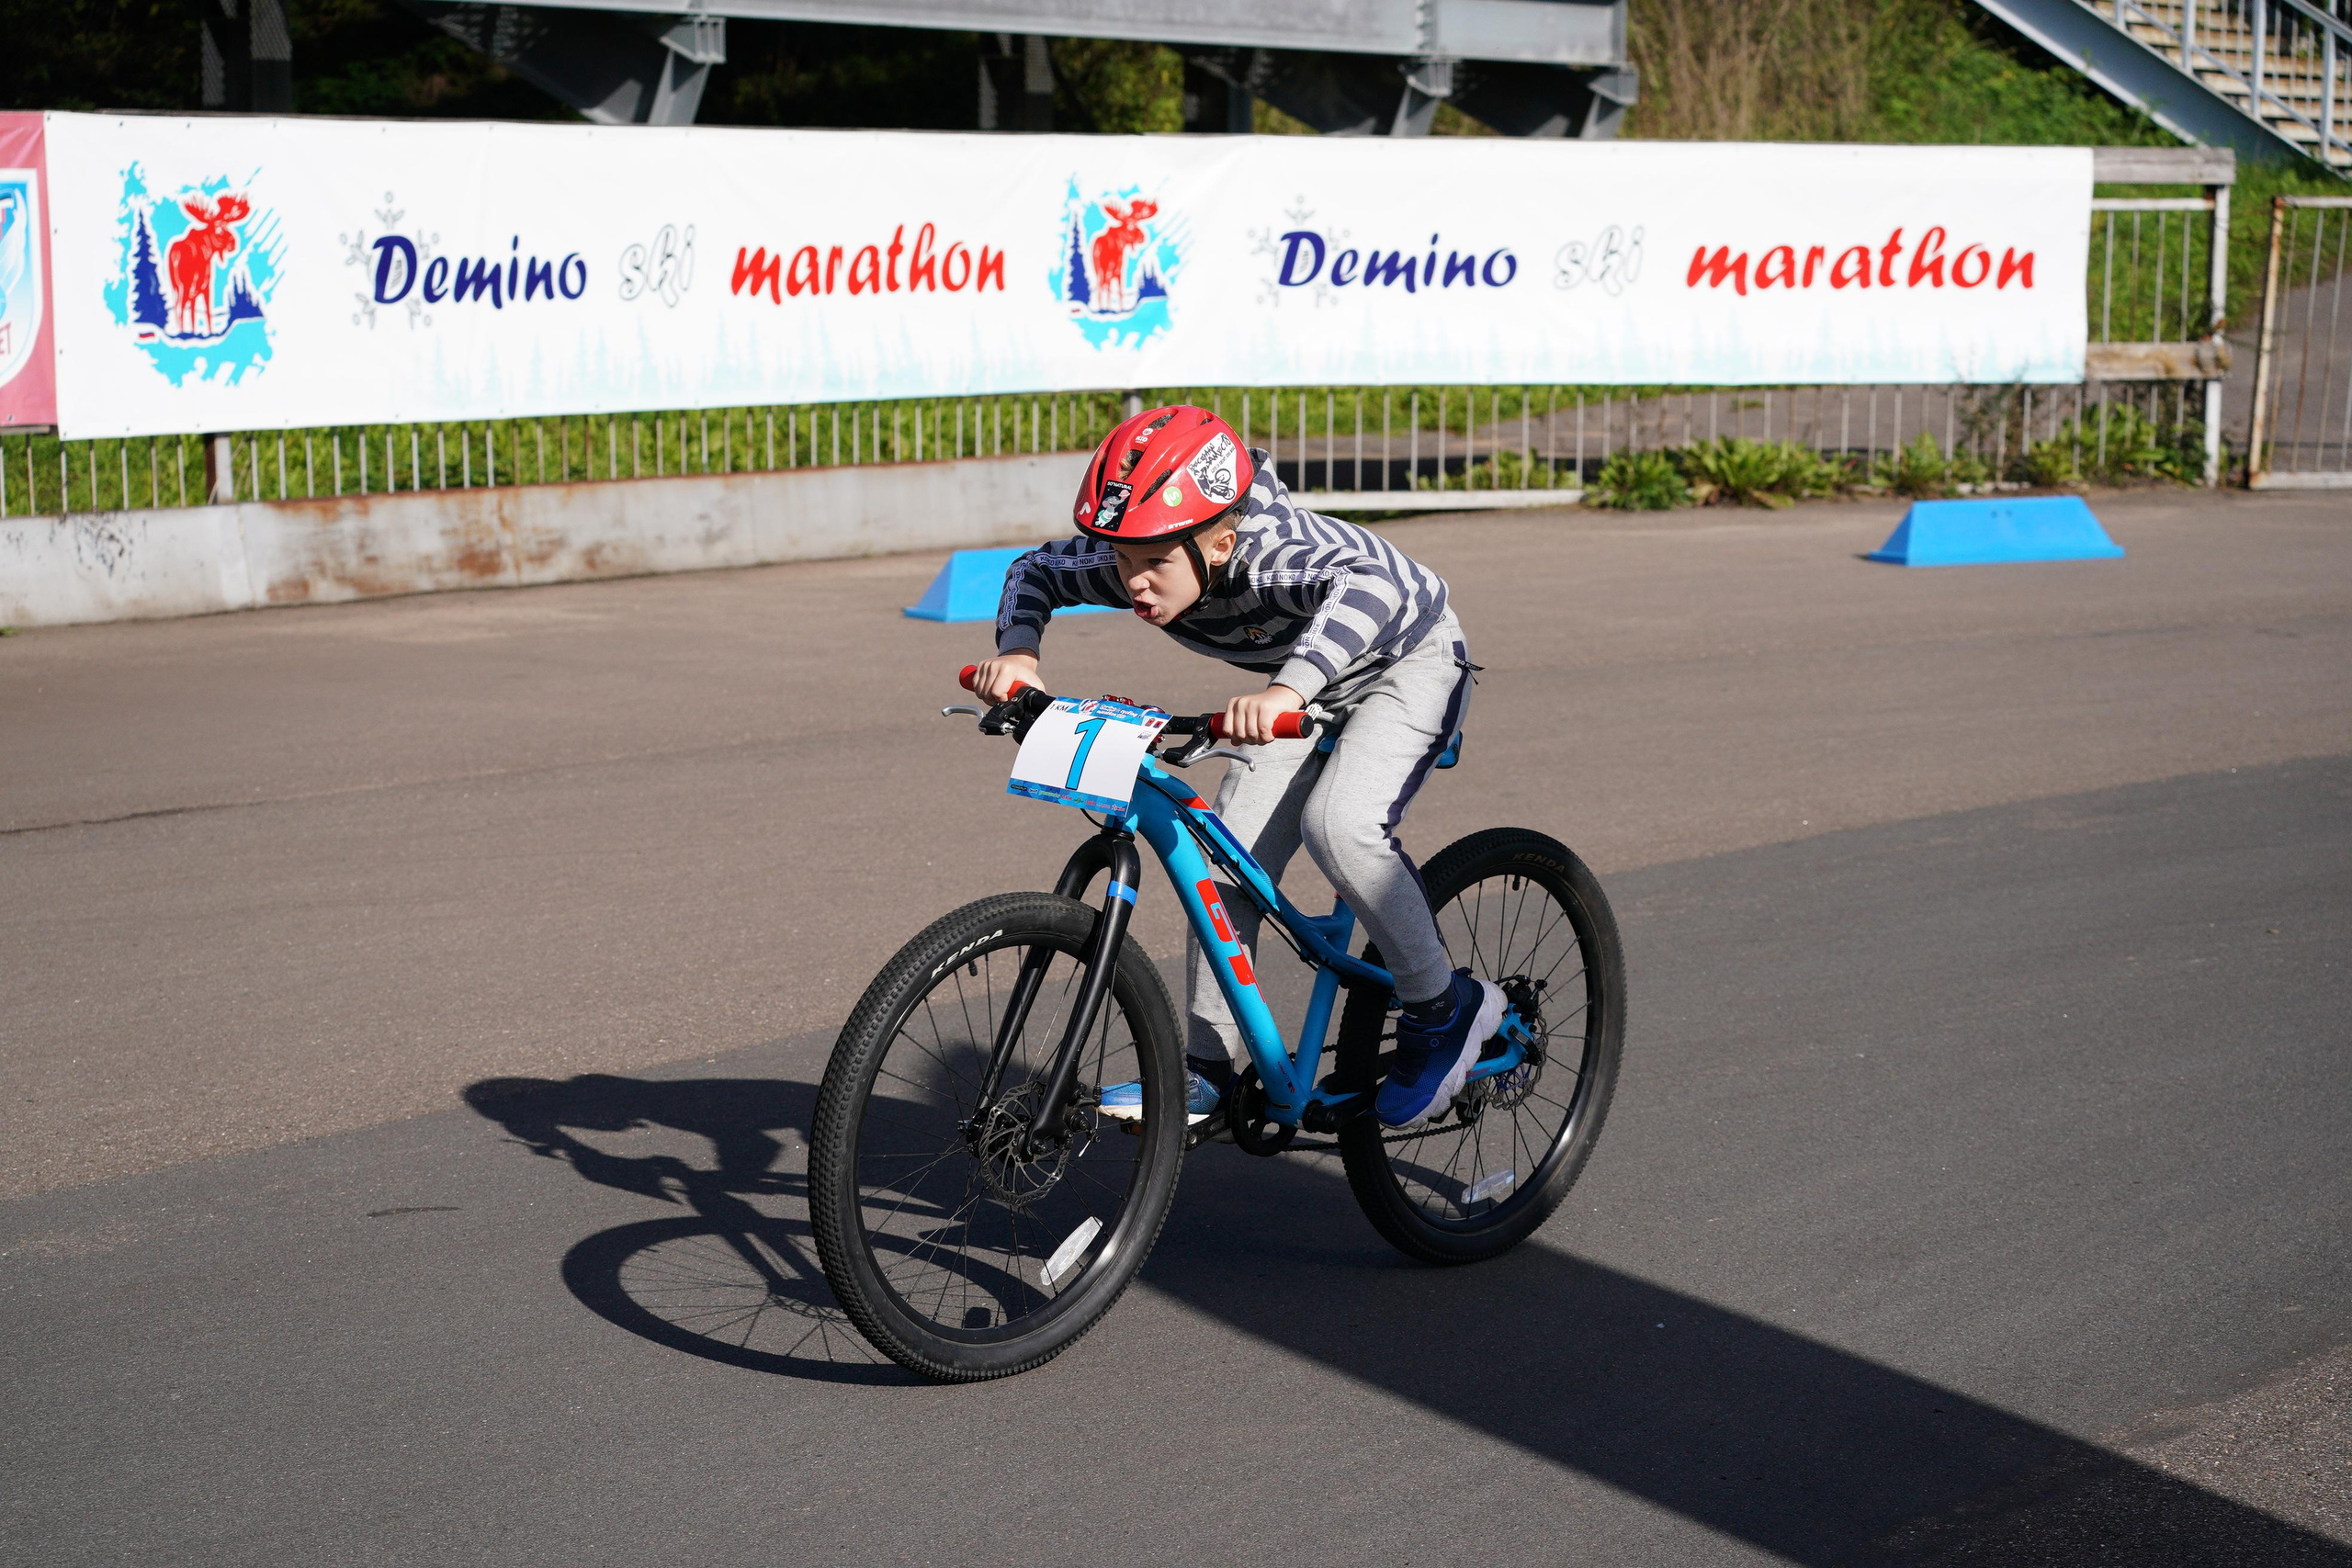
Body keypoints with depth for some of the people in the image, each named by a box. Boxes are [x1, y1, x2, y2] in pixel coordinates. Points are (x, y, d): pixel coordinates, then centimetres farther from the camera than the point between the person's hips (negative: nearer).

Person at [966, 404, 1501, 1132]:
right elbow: (1035, 571, -3)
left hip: (1406, 663, -7)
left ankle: (1444, 1010, -9)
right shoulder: (1127, 565, -22)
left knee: (1338, 825, -29)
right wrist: (1018, 649, -23)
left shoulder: (1272, 554, -41)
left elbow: (1371, 583, -62)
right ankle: (1210, 1069, 7)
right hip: (1311, 680, 7)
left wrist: (1289, 688, -76)